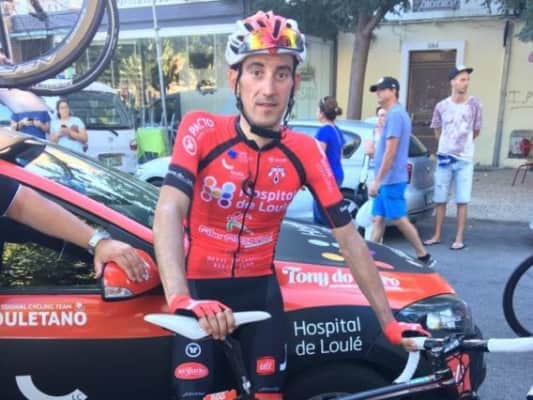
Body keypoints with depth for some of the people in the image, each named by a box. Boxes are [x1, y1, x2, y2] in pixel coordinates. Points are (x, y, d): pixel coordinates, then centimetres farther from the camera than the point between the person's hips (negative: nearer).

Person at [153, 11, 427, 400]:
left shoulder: (306, 152, -9)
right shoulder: (202, 130, -17)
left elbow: (349, 238, -6)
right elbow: (169, 212, -29)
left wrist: (388, 322, -6)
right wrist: (181, 300, -46)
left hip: (260, 288, 3)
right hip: (202, 285, -2)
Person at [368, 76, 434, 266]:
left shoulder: (395, 115, -16)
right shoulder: (398, 113, 15)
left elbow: (390, 152, -21)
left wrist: (377, 180, -20)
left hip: (391, 179, -10)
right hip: (387, 180, 10)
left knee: (400, 220, -2)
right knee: (378, 219, 8)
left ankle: (424, 256, 9)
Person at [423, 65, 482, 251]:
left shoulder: (474, 104, -4)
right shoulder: (441, 106, -1)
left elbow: (476, 131, 7)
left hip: (465, 160, -1)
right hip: (444, 158, 1)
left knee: (462, 201, 0)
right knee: (440, 200, 7)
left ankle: (459, 238, 7)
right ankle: (437, 235, 17)